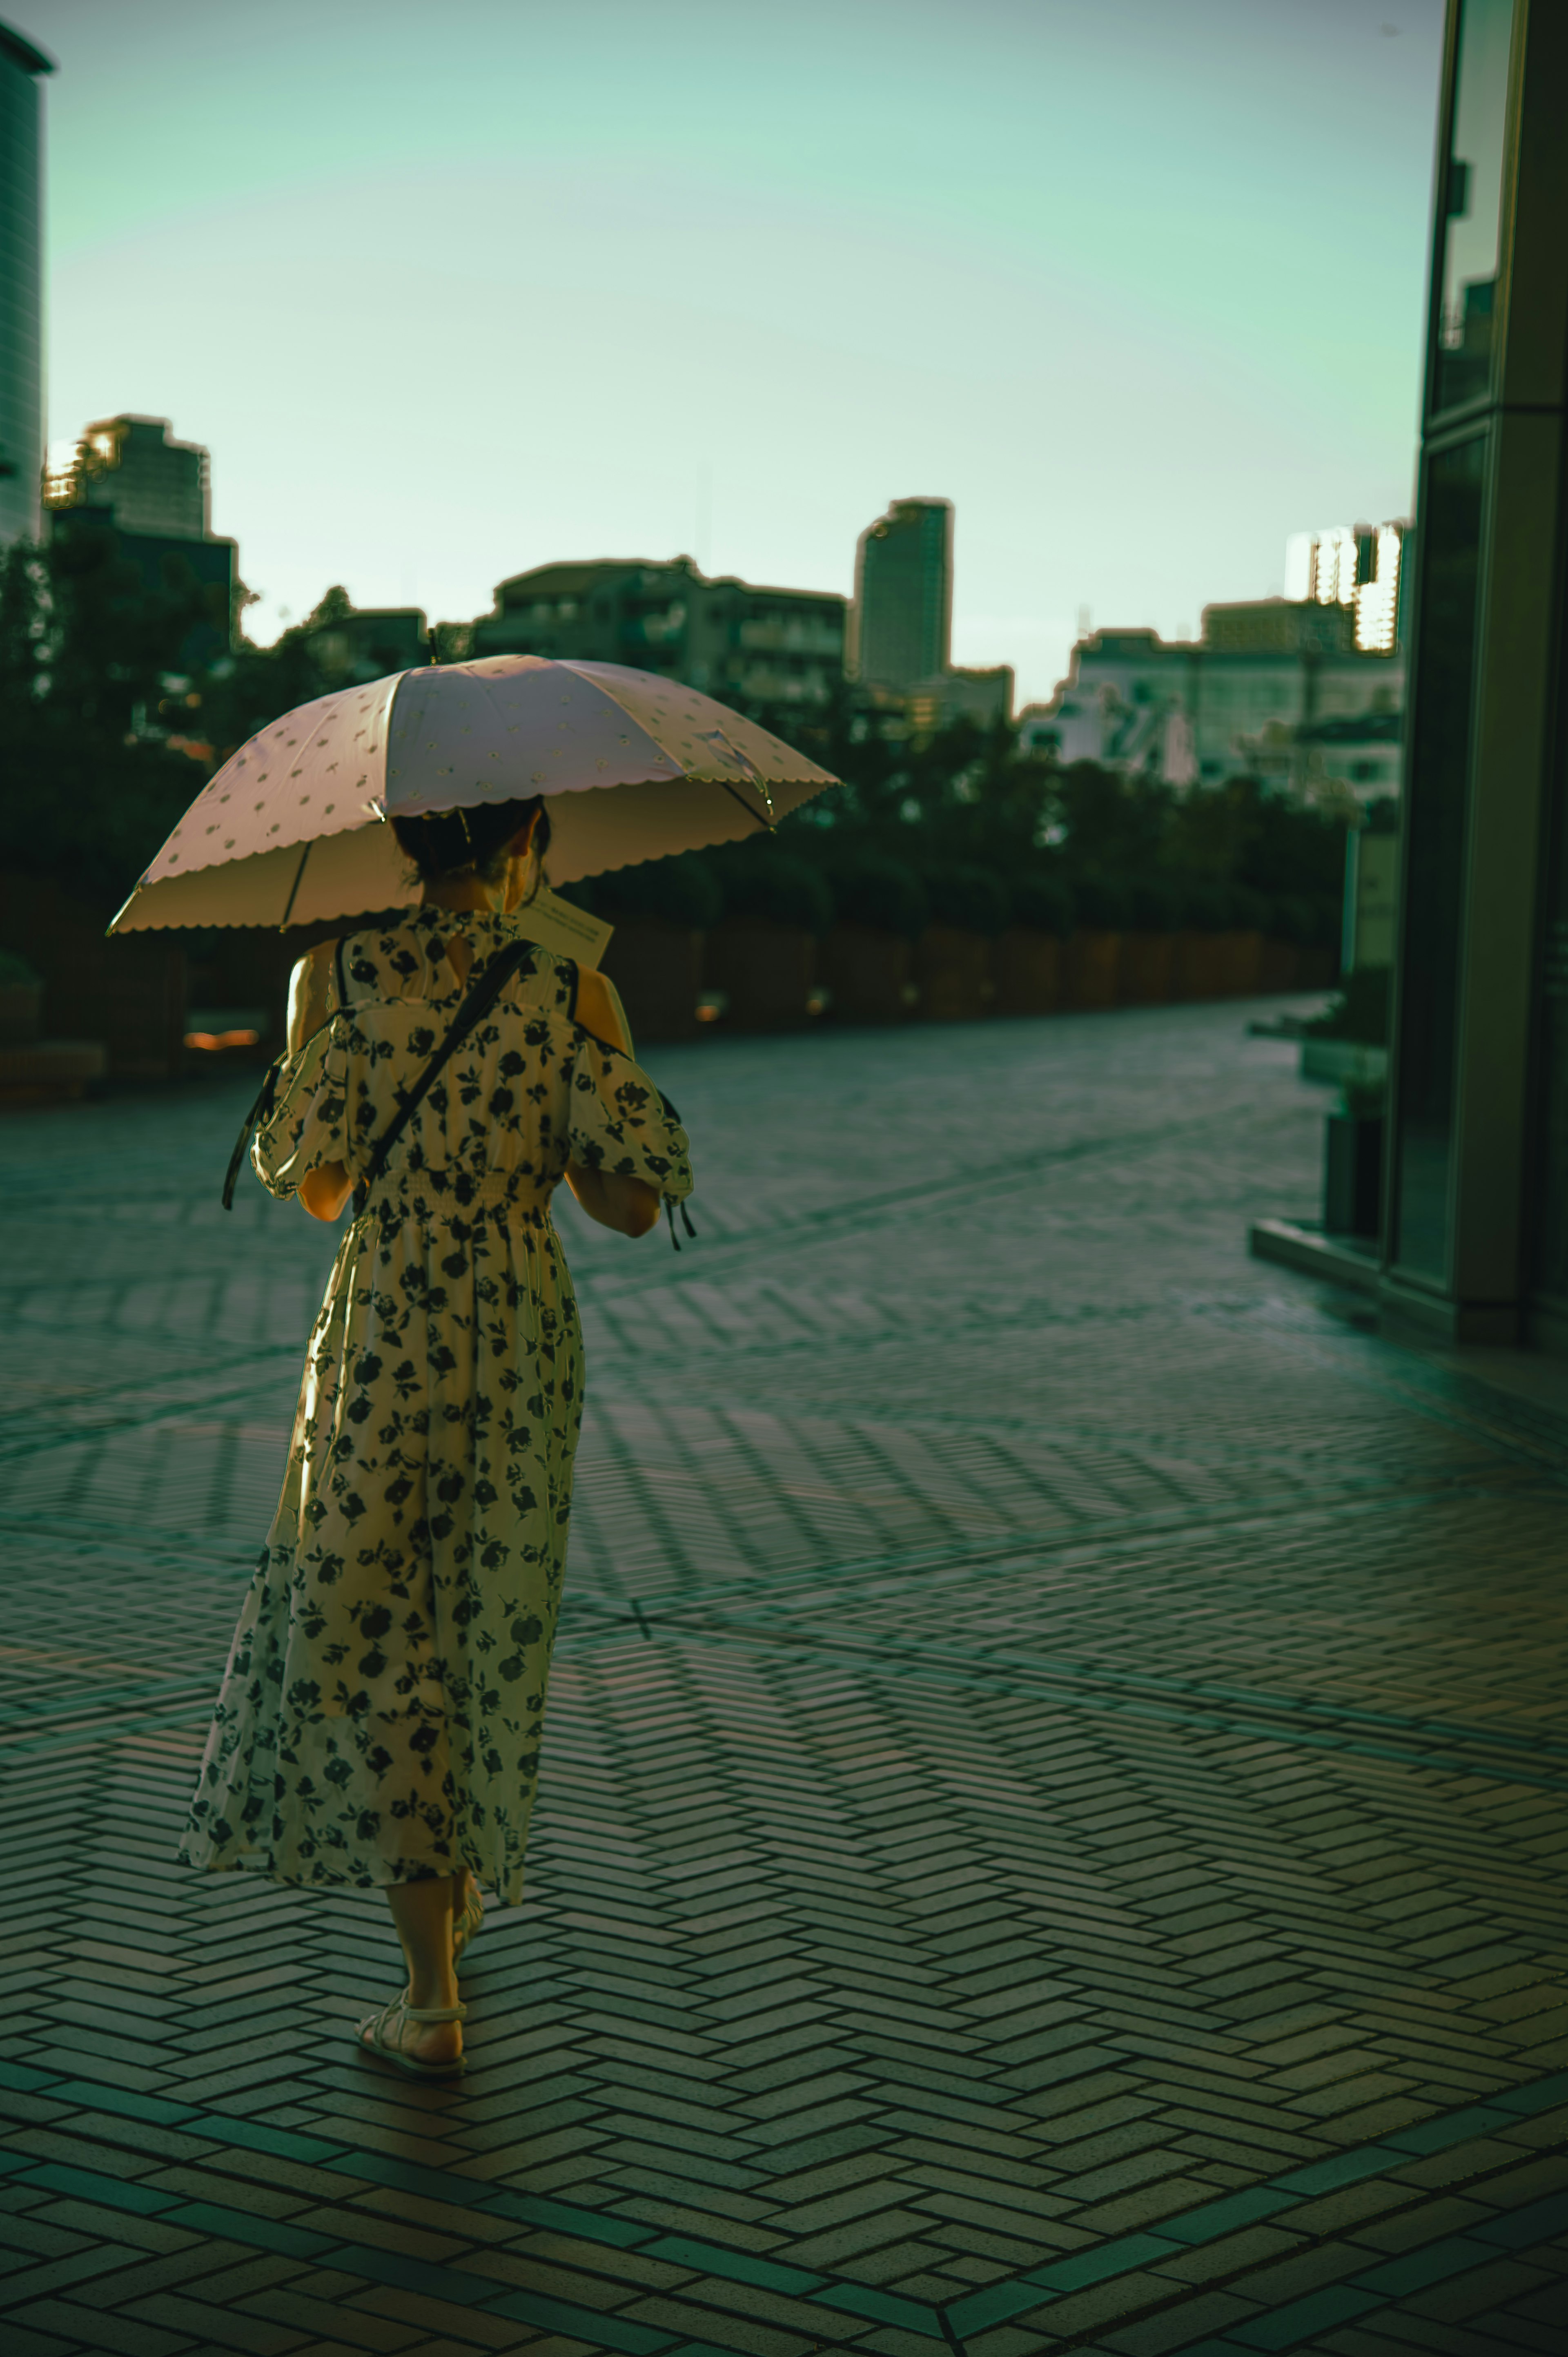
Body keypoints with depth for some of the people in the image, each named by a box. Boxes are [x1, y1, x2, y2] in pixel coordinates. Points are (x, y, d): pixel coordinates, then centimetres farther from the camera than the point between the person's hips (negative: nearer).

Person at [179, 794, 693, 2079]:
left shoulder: (334, 974, -6)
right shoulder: (574, 988, -5)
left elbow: (311, 1180, -7)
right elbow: (636, 1201, -5)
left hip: (382, 1334, -1)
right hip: (527, 1335, 2)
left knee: (373, 1635, 7)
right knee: (494, 1618, 20)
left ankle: (434, 1998, 6)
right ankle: (465, 1885, 38)